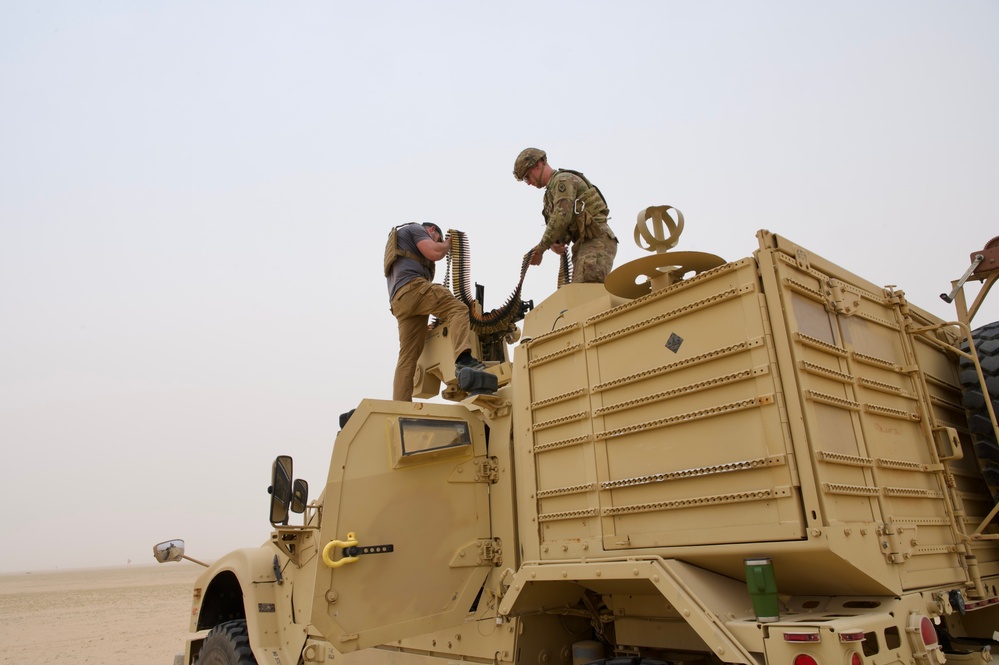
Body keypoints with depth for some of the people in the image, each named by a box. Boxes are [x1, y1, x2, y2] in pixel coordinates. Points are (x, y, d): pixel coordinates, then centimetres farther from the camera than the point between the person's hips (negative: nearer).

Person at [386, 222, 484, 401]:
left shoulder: (401, 246, 42)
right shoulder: (416, 228, 16)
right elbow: (434, 253, -2)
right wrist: (449, 243, 17)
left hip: (399, 301, 9)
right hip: (412, 286, -9)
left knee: (408, 356, 0)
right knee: (458, 308, -19)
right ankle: (463, 359, -44)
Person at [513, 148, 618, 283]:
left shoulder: (563, 180, -5)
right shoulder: (551, 191, 25)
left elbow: (562, 217, -20)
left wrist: (540, 249, -13)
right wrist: (554, 244, -5)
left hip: (597, 242, -10)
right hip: (584, 245, 10)